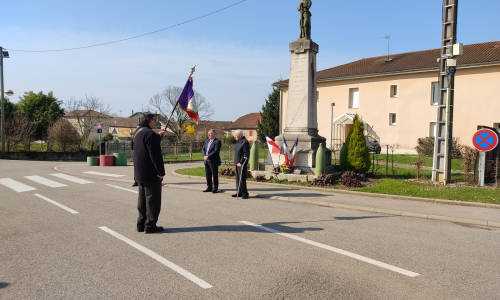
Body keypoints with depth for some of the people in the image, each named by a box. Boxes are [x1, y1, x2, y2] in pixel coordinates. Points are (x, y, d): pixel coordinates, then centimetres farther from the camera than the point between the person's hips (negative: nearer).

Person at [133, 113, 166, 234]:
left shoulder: (138, 133, 13)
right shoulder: (150, 134, -17)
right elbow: (155, 155, -20)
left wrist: (159, 136, 29)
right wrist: (161, 172, -16)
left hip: (139, 173, 10)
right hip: (151, 173, -10)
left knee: (143, 199, 17)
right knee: (153, 199, -1)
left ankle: (141, 224, 23)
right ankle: (150, 225, 3)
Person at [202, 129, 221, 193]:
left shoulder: (217, 141, -9)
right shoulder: (207, 141, 15)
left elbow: (216, 151, -18)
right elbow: (203, 149, 12)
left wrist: (208, 156, -19)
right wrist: (204, 156, -6)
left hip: (213, 161, -7)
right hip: (206, 161, 7)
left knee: (215, 175, 0)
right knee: (208, 175, 11)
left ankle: (215, 188, 9)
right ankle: (209, 187, 20)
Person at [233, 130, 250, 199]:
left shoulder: (245, 142, -14)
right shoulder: (238, 142, 15)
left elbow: (246, 154, -17)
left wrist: (241, 162, -19)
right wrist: (236, 162, 16)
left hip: (242, 163, -10)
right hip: (237, 163, 10)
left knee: (242, 178, -9)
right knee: (238, 178, 12)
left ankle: (244, 193, -2)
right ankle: (239, 192, 20)